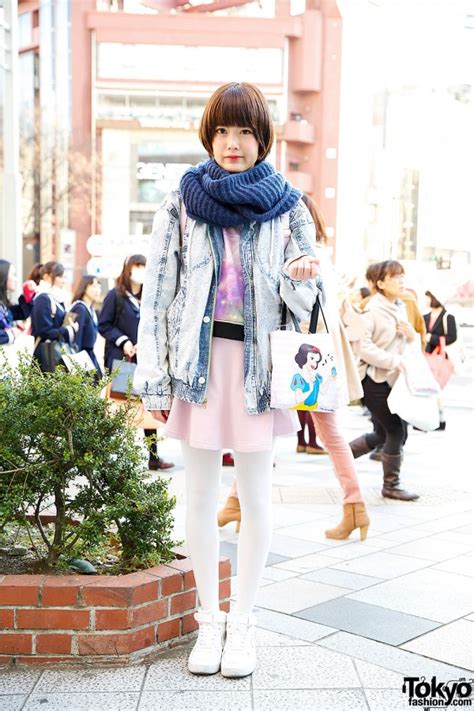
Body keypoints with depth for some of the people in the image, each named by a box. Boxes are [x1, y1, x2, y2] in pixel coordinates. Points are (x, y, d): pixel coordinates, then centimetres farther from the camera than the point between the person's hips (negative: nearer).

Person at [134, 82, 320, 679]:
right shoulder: (181, 204, 3)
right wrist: (155, 380, -3)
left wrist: (300, 277, -18)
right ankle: (209, 619, 24)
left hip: (258, 362, 0)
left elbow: (304, 302, 7)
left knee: (255, 499, 5)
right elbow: (157, 293, 2)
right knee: (200, 497, 7)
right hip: (198, 360, 1)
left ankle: (243, 620, 22)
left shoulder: (288, 209, 3)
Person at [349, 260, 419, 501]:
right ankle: (391, 485, 10)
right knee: (396, 431, -5)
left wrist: (411, 335, -1)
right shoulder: (373, 309, -13)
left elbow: (404, 344, 22)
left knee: (382, 434, 15)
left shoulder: (400, 307, 11)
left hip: (390, 379, 8)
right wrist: (394, 361, -24)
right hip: (374, 379, -8)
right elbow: (363, 347, -20)